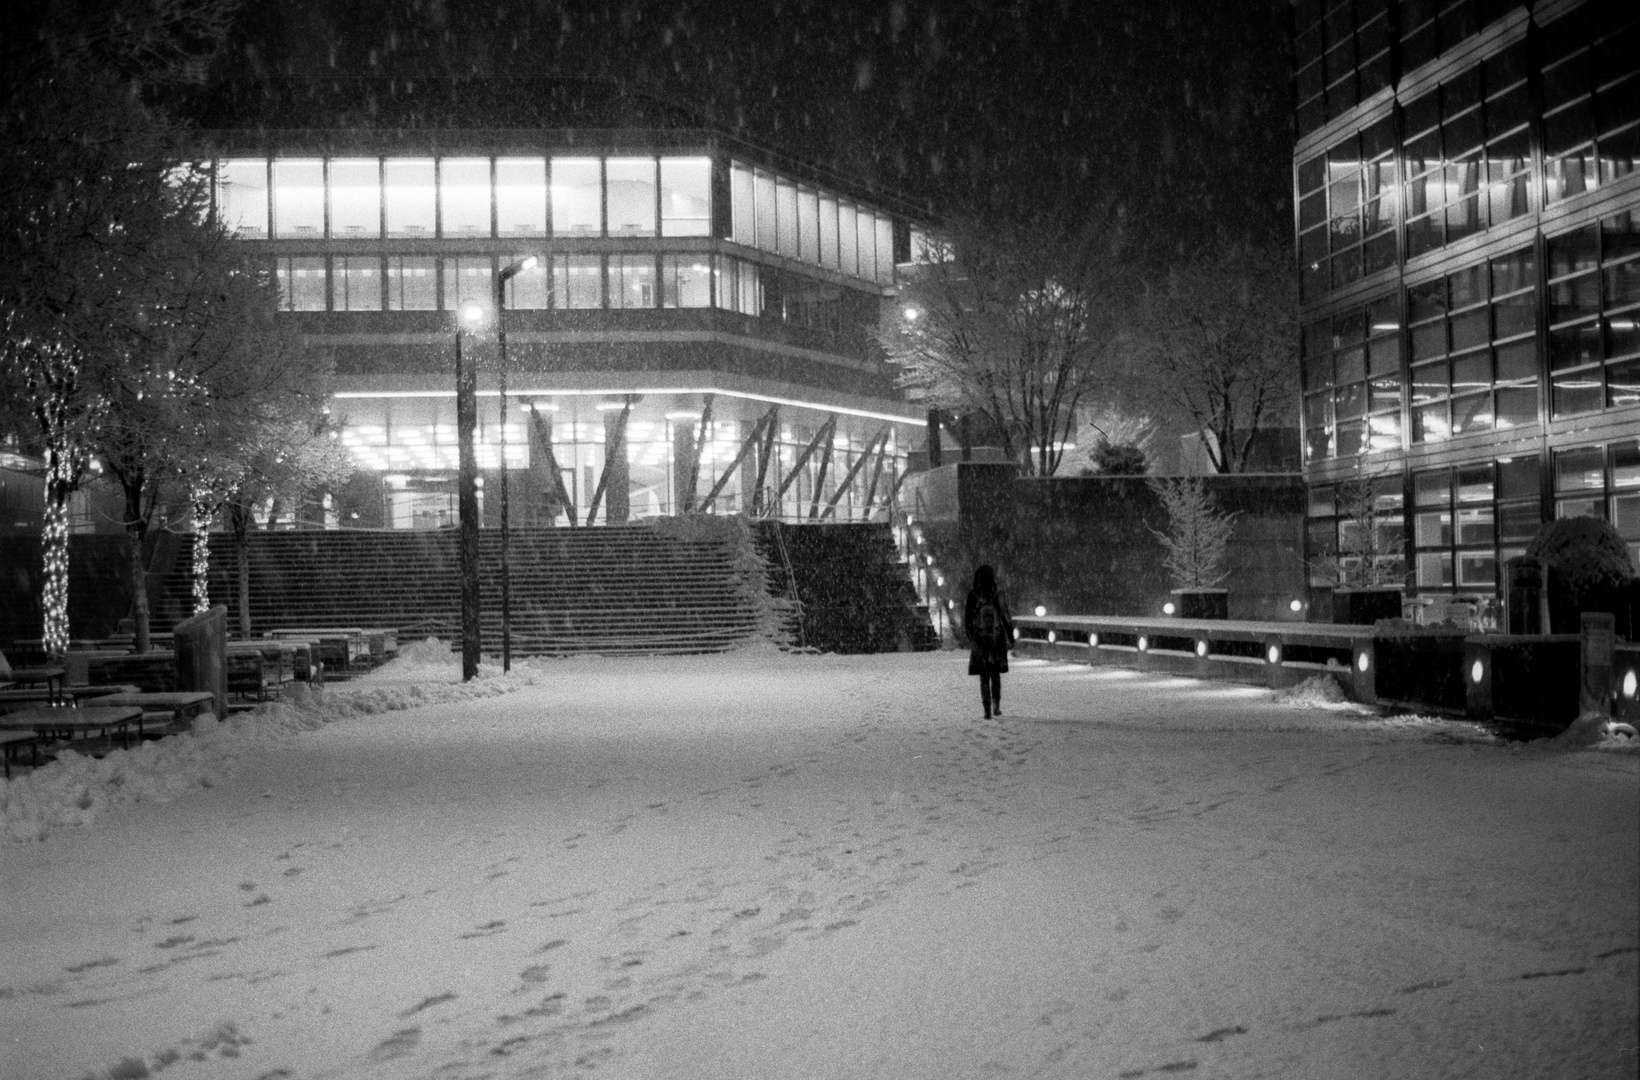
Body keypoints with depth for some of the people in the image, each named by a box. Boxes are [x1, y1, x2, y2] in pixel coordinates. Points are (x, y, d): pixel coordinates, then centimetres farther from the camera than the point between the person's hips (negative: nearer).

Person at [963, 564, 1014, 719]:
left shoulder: (971, 596, -5)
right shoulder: (998, 595, -8)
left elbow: (966, 619, -1)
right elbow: (1006, 618, -6)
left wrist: (969, 639, 11)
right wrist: (1010, 638, 2)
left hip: (979, 640, 0)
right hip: (997, 639, 0)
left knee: (984, 676, 5)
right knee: (996, 674, 16)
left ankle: (987, 710, -3)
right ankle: (996, 706, 8)